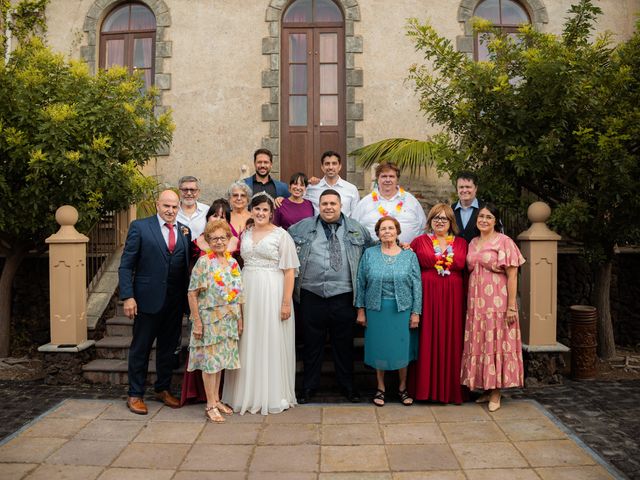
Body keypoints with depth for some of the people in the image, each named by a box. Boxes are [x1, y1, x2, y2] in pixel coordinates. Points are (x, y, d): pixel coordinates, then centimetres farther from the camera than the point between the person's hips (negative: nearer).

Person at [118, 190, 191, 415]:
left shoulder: (185, 231, 8)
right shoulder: (139, 227, -3)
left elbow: (188, 264, 6)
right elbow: (126, 265, -5)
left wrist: (188, 298, -3)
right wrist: (127, 296, -13)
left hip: (175, 301, 4)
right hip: (149, 299, -4)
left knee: (168, 347, 15)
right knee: (140, 348, 8)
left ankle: (163, 389, 31)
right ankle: (135, 394, 22)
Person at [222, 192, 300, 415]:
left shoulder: (281, 235, -4)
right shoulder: (245, 233, 12)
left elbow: (289, 271, -8)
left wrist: (286, 302, -14)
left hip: (272, 294, -5)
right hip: (247, 292, 5)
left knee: (272, 344, 2)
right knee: (248, 344, 10)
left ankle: (273, 395, 17)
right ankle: (248, 394, 23)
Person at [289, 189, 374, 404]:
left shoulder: (356, 229, 7)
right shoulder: (303, 227, 6)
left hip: (343, 297, 0)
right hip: (312, 296, 0)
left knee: (344, 343, 11)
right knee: (312, 343, 10)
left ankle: (347, 386, 27)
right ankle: (309, 386, 25)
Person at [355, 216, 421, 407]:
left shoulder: (409, 256, 2)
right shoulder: (369, 254, 2)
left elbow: (417, 285, 0)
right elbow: (361, 283, 3)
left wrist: (416, 312, -4)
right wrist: (361, 310, 1)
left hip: (403, 310, 0)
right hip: (376, 310, 0)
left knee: (402, 348, 8)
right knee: (379, 348, 8)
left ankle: (402, 388, 26)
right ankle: (380, 388, 25)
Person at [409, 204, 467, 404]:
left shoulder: (461, 243, 11)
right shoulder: (419, 241, 5)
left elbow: (466, 269, 8)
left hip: (452, 298, 2)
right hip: (427, 296, -2)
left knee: (451, 340, 5)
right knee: (427, 340, 2)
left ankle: (450, 388, 18)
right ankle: (426, 387, 13)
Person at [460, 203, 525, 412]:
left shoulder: (504, 242, -6)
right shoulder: (472, 243, 13)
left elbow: (512, 276, -10)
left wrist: (511, 306, -14)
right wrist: (470, 302, 8)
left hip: (497, 301, -6)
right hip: (476, 301, 6)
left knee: (495, 342, 0)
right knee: (478, 343, 9)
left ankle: (495, 392, 11)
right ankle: (485, 389, 21)